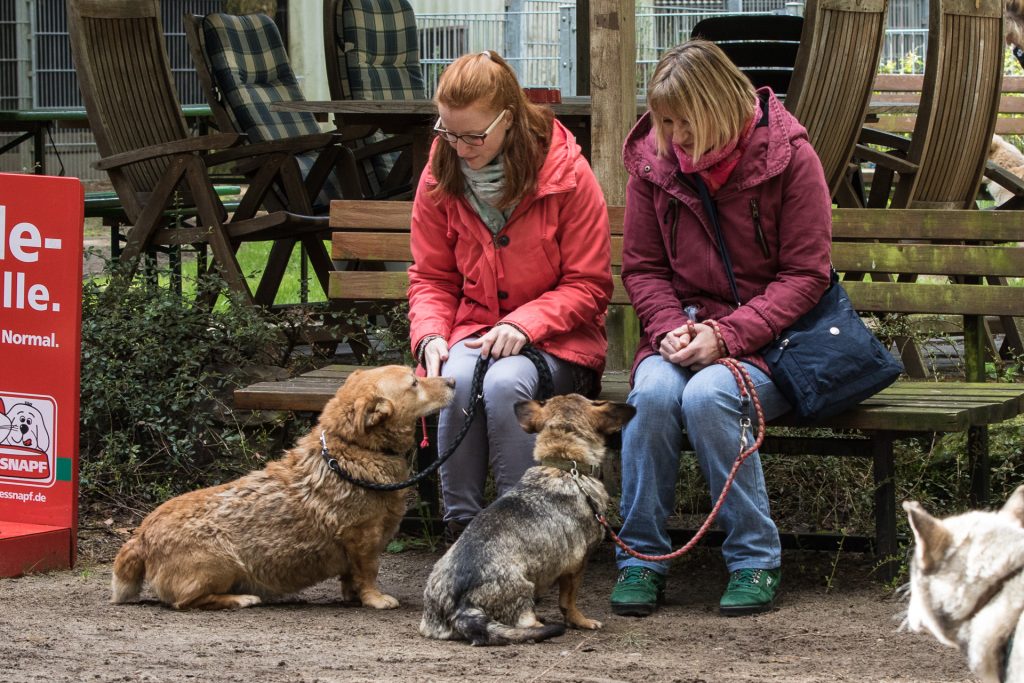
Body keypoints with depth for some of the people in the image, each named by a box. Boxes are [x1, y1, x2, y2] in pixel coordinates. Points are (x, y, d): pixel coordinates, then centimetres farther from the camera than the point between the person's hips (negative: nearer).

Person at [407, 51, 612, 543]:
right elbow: (431, 279, 10)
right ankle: (461, 528, -23)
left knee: (506, 383, -35)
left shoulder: (566, 174, -10)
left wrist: (525, 324, -21)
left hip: (556, 339, -3)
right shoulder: (439, 179, 2)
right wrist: (431, 336, -10)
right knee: (457, 379, -32)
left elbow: (588, 285, -7)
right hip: (474, 330, 3)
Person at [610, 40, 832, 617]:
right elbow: (642, 267, 10)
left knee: (707, 395, -33)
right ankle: (642, 558, -17)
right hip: (686, 328, 3)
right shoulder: (654, 161, 2)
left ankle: (755, 560, -19)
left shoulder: (788, 157, -9)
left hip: (768, 334, -3)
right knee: (654, 391, -30)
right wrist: (670, 327, -11)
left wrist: (726, 334, -20)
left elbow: (806, 275, -9)